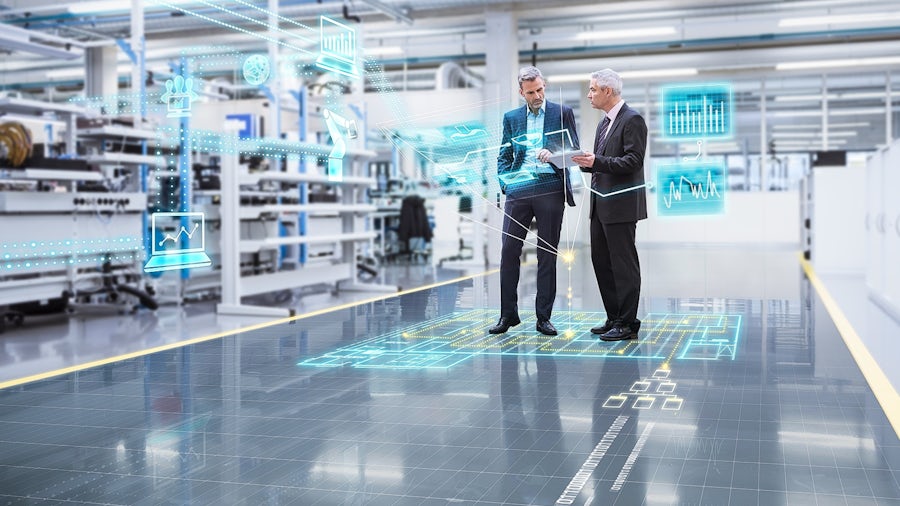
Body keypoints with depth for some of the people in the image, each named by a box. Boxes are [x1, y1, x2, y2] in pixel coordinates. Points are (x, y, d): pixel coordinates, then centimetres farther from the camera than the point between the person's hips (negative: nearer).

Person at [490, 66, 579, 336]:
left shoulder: (562, 113, 8)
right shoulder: (511, 117, 15)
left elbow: (574, 149, 2)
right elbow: (504, 156, 15)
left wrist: (553, 153, -18)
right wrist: (505, 182, -2)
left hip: (550, 189, -2)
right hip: (518, 191, 2)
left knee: (547, 254, 2)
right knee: (509, 250, -3)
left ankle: (544, 317, 9)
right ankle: (508, 314, 7)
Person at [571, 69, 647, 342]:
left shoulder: (632, 120, -11)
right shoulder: (604, 123, 18)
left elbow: (633, 161, -18)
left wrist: (597, 161, -24)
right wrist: (586, 162, 3)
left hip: (621, 205, -9)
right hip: (601, 205, 9)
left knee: (624, 263, -3)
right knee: (601, 260, 12)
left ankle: (628, 323, 4)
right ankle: (614, 318, 21)